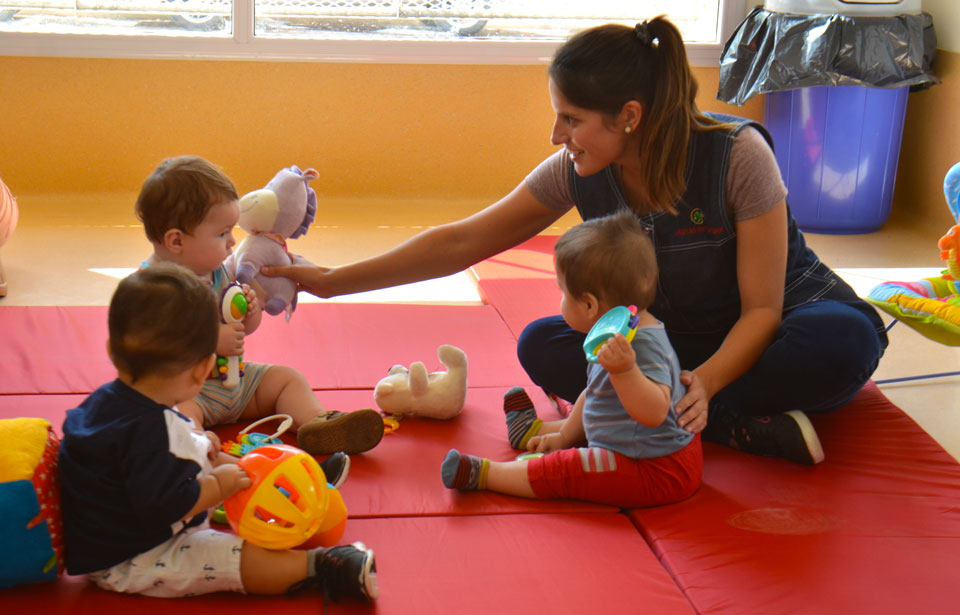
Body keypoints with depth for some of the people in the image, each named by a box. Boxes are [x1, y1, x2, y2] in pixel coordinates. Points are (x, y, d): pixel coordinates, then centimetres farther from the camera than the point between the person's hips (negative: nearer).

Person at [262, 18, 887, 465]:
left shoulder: (737, 155, -26)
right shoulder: (577, 173, -14)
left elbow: (762, 309, -23)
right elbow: (463, 242, -9)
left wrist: (703, 383, -41)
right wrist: (335, 280, -14)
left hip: (774, 328, -4)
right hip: (672, 338, 5)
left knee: (847, 340, -36)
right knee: (541, 346, -22)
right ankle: (755, 427, -26)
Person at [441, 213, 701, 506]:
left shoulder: (644, 345, -29)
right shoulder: (620, 336, 7)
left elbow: (654, 412, -42)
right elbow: (595, 392, 21)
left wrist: (625, 371, -54)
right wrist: (564, 436, 26)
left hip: (656, 473, -11)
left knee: (560, 472, -15)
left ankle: (484, 473, -3)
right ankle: (533, 430, 57)